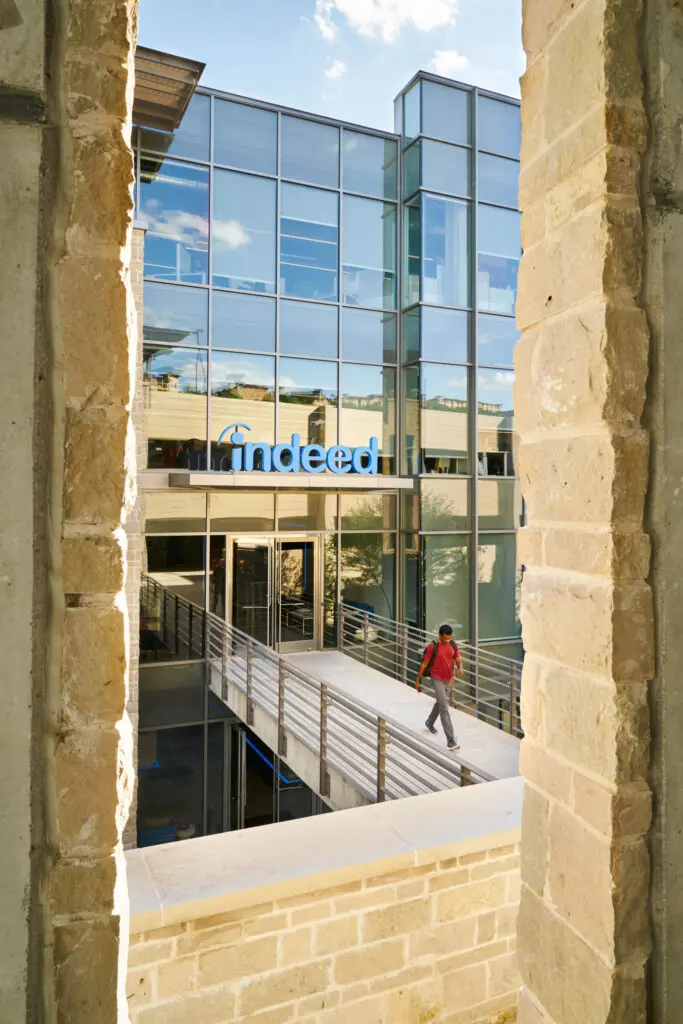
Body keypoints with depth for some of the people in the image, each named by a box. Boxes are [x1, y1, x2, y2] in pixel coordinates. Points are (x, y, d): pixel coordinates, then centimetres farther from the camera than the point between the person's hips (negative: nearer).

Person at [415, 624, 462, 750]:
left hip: (449, 679, 6)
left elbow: (458, 660, 4)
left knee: (440, 703, 24)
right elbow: (424, 664, -7)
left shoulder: (453, 645, -2)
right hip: (437, 679, -6)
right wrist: (418, 680, 0)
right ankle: (451, 740, -12)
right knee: (444, 708, -11)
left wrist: (460, 668, -20)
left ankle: (429, 723, 51)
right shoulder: (433, 647, -16)